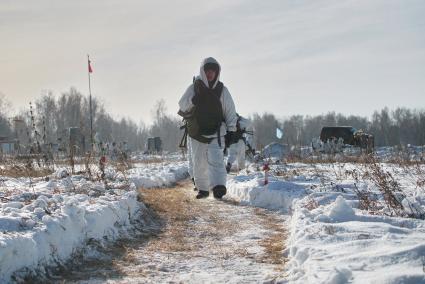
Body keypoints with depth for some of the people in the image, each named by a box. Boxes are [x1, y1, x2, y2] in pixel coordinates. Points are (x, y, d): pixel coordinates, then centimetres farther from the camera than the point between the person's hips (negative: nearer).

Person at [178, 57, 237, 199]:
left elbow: (230, 111, 7)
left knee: (215, 159, -19)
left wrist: (231, 130, 3)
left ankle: (218, 186, -31)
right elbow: (182, 106, -2)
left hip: (216, 132, -2)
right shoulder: (194, 88, 2)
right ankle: (202, 189, 19)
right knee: (199, 163, 7)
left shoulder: (222, 90, 2)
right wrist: (193, 100, -21)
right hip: (196, 133, 2)